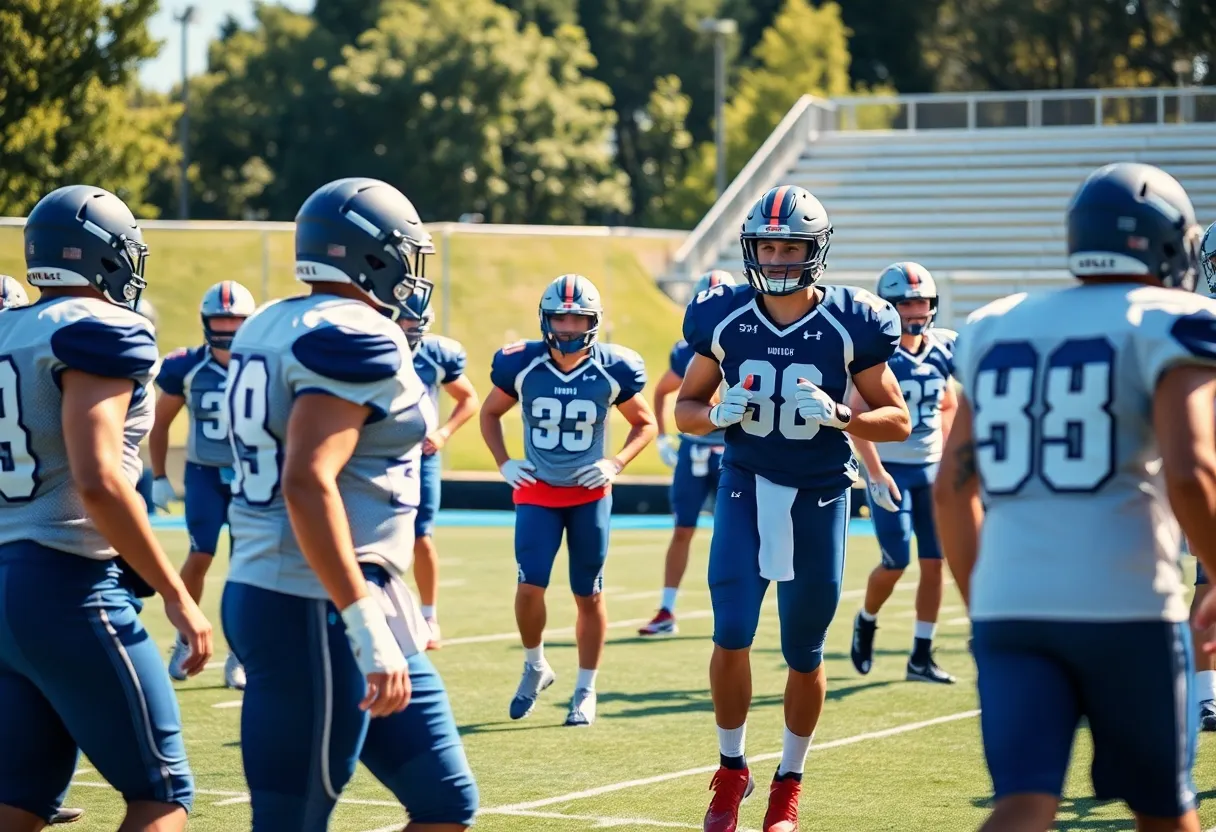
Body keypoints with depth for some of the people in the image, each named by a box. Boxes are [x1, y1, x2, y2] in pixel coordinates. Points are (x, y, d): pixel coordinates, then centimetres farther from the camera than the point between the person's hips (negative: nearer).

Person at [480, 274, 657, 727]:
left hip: (589, 494, 0)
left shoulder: (613, 371, -11)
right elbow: (490, 413, 8)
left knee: (588, 595, 4)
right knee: (530, 585, -11)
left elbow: (644, 423, 5)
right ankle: (535, 667, 15)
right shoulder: (521, 365, -11)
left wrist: (616, 463, -10)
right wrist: (503, 462, -4)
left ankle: (585, 690, 18)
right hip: (537, 491, 0)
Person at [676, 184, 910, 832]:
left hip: (818, 494, -1)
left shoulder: (850, 324, -10)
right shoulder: (723, 319, -4)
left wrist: (838, 415, -22)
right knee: (731, 634, -12)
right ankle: (730, 770, 10)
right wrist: (718, 415, -15)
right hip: (745, 486, 1)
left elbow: (898, 421, -4)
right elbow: (686, 408, 7)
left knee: (804, 653, 8)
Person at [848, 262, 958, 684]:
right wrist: (876, 473, -22)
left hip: (931, 468, 5)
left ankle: (921, 656, 9)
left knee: (934, 561, 2)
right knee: (897, 561, -8)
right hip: (890, 469, -5)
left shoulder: (941, 350, 4)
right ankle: (866, 621, 23)